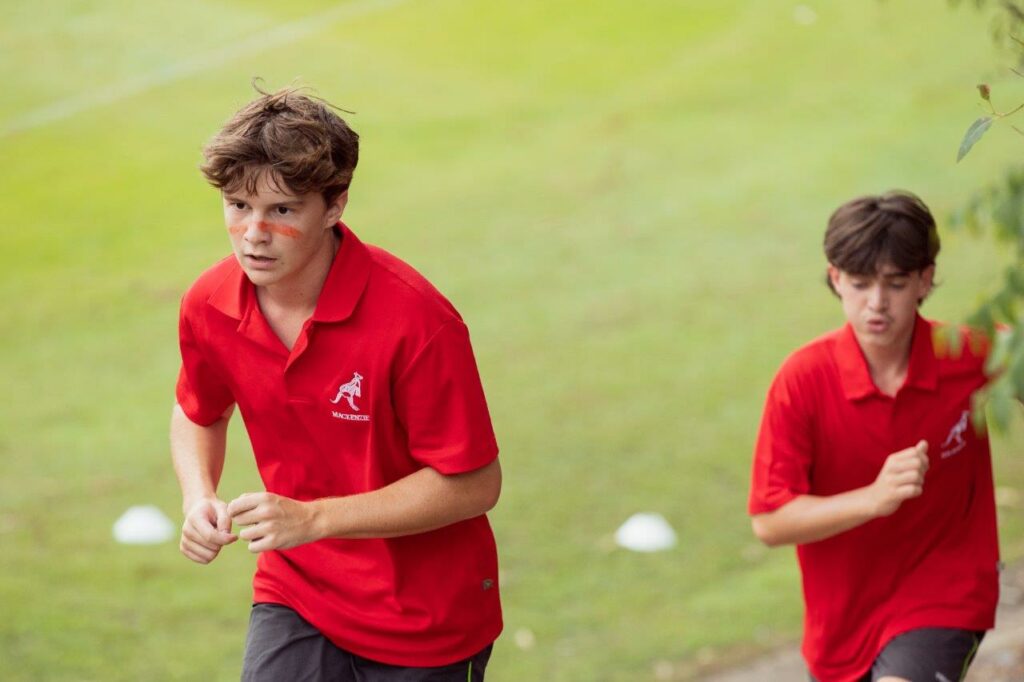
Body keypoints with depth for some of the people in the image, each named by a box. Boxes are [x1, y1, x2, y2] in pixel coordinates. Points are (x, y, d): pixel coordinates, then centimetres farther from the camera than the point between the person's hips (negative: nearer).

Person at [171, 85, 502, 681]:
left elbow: (474, 485, -21)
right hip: (295, 594, 3)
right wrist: (200, 499, -8)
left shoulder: (416, 319, -26)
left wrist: (313, 519, -26)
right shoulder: (209, 306, -9)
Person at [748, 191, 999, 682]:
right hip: (842, 618, 3)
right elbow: (769, 522, -18)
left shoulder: (974, 359, -14)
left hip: (944, 599, -2)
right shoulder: (802, 380, -16)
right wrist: (874, 498, -31)